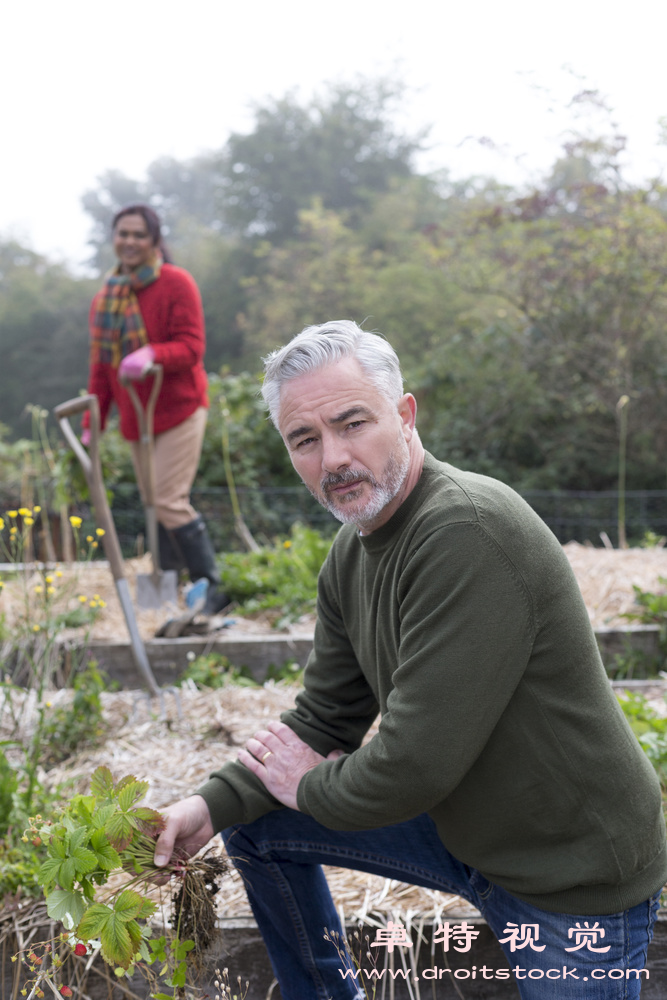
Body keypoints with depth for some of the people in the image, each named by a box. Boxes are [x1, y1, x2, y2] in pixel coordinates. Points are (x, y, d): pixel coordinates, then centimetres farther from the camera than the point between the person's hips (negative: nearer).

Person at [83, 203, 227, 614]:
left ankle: (211, 586, -6)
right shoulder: (106, 297, 13)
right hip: (136, 420, 7)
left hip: (179, 412, -6)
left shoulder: (176, 283, -6)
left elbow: (191, 347, -14)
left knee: (170, 502, -15)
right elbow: (101, 365, 17)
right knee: (156, 507, 7)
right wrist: (93, 423, 14)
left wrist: (152, 355, -33)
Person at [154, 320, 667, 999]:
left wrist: (312, 787, -11)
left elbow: (417, 764, -31)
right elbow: (326, 719, 6)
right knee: (255, 825, 10)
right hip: (455, 823, 8)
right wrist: (215, 804, -7)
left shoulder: (469, 534, -31)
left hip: (575, 874, -8)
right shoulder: (351, 554, -1)